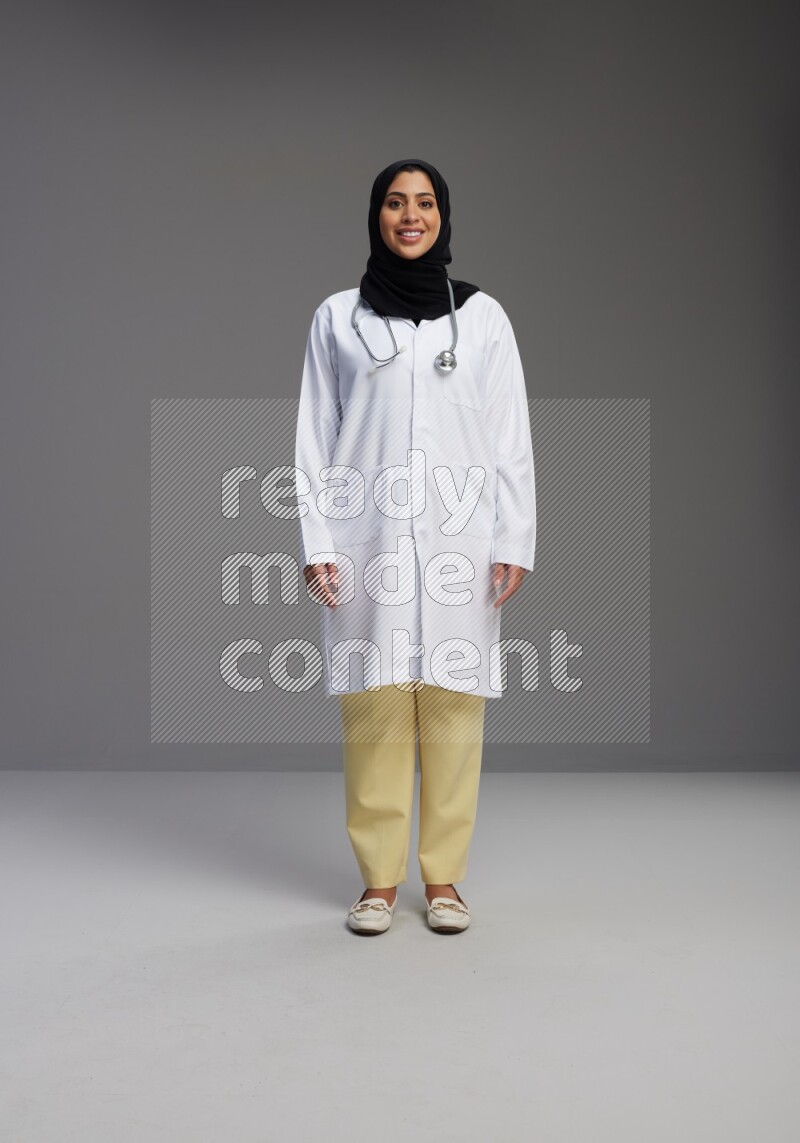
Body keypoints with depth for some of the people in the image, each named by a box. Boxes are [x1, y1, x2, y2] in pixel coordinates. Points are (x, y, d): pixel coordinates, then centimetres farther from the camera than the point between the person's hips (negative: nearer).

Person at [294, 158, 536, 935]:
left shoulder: (483, 315, 9)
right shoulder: (337, 317, 9)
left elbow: (512, 439, 7)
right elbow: (316, 439, 7)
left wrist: (514, 542, -1)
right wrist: (316, 543, -1)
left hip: (458, 538, 0)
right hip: (367, 538, 0)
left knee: (452, 702, 0)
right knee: (373, 703, -1)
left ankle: (443, 876, 12)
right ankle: (379, 878, 11)